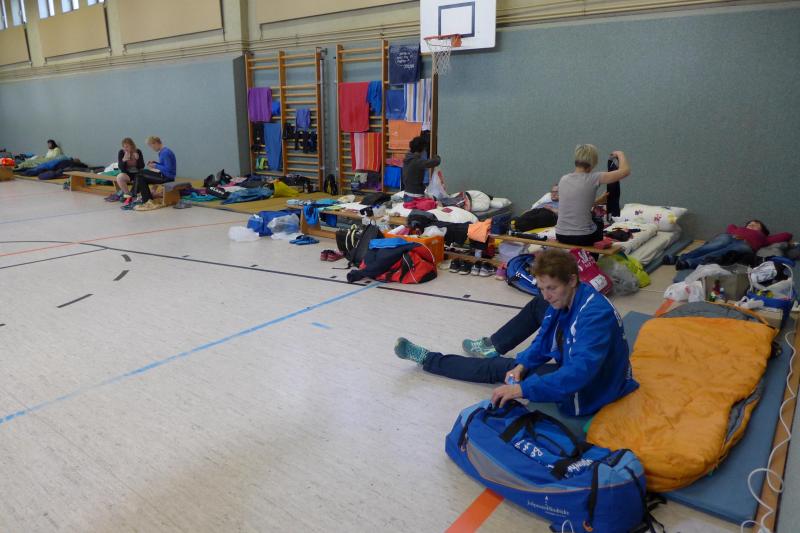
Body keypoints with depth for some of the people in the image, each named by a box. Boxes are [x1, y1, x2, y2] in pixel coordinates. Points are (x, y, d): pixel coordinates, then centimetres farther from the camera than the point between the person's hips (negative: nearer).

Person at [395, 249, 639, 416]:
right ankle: (427, 358, 25)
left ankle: (427, 359, 11)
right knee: (499, 366, 8)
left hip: (583, 396, -7)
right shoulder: (560, 302, -3)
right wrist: (521, 366, -13)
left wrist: (522, 389, -43)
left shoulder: (596, 313, -31)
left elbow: (580, 371, -40)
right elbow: (543, 343, 7)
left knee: (499, 369, -8)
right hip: (568, 371, 8)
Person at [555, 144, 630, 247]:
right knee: (599, 225, 33)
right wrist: (620, 154, 10)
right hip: (583, 238, -4)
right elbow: (625, 171, -8)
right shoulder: (593, 179, -12)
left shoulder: (563, 180, 4)